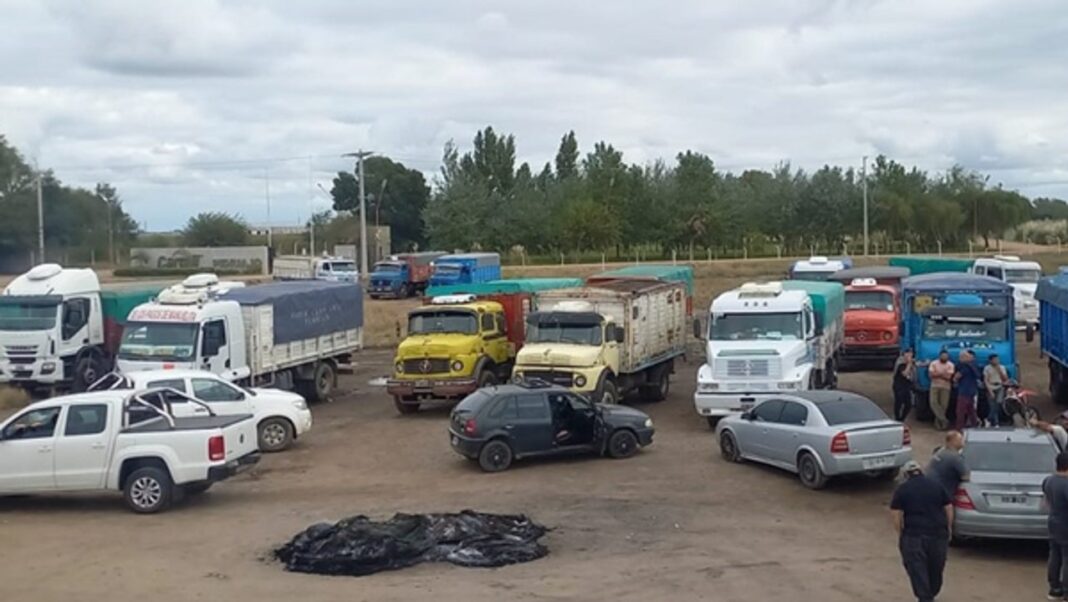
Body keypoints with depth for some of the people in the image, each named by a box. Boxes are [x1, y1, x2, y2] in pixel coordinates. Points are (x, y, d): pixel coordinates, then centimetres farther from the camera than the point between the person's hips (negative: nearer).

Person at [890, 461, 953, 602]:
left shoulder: (902, 489, 0)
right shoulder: (937, 486, 9)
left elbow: (896, 515, -5)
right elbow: (949, 509, 9)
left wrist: (900, 534, 4)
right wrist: (948, 530, 19)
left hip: (913, 536, -4)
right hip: (938, 534, 4)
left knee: (917, 569, 2)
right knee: (936, 568, 20)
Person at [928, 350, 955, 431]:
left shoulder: (950, 365, -2)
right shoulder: (934, 363, 1)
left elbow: (949, 377, -12)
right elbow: (930, 374, -9)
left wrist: (937, 374, -12)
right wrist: (943, 374, -14)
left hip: (945, 387, -1)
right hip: (935, 386, 1)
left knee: (943, 405, -3)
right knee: (933, 402, -15)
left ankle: (938, 422, 7)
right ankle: (944, 420, -11)